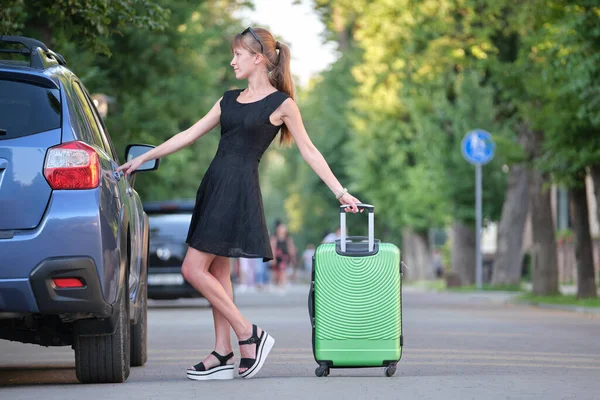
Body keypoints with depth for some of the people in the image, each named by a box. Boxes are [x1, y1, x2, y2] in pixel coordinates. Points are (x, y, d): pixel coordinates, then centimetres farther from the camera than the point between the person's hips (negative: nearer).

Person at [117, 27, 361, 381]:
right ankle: (223, 356, 11)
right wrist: (143, 158, 17)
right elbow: (189, 135, 18)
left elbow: (309, 151, 0)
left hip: (239, 190, -8)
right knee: (217, 272, 7)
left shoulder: (281, 104, -3)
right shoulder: (230, 100, 15)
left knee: (194, 269, -12)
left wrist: (341, 192, -3)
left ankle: (249, 334, -3)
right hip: (214, 184, 8)